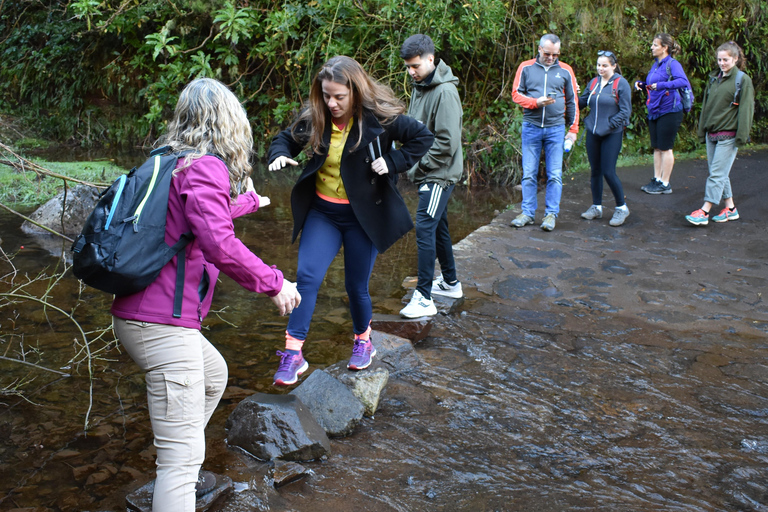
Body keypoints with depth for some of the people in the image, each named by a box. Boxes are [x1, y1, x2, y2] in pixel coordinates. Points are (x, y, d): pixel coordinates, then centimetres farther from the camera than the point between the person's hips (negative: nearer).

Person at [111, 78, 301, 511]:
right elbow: (219, 244, -25)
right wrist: (274, 283, -14)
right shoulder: (205, 167, -13)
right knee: (183, 452, -10)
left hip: (135, 312, 11)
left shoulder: (170, 161, 17)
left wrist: (249, 201, 53)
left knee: (213, 374, 34)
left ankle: (180, 477, 46)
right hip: (163, 322, -11)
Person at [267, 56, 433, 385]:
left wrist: (393, 163, -17)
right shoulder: (315, 118, -5)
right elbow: (287, 138, 11)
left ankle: (363, 341, 36)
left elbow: (423, 137, -6)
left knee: (357, 286, 8)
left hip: (362, 216, -2)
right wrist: (279, 155, -12)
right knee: (307, 276, -12)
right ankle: (293, 353, -7)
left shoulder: (380, 118, -14)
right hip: (322, 212, 3)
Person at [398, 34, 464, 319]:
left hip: (439, 176, -9)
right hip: (425, 174, 9)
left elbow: (448, 141, -22)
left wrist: (421, 166, -14)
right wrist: (413, 163, 8)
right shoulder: (420, 87, 11)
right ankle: (450, 283, 32)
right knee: (438, 228, 17)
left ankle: (424, 298, -10)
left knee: (425, 230, -13)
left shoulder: (445, 92, -18)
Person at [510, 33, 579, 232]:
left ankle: (551, 214, 7)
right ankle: (528, 213, 10)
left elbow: (572, 102, 11)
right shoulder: (526, 68, 5)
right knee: (529, 174, 2)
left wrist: (573, 130, 7)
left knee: (555, 175, -1)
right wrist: (536, 102, -13)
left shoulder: (565, 71, 7)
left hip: (556, 128, 0)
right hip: (531, 127, 0)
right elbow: (516, 94, 4)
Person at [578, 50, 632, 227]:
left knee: (608, 172, -8)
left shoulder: (621, 84, -6)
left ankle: (621, 208, 9)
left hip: (612, 135, -5)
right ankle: (596, 207, 21)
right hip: (592, 133, 5)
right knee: (595, 171, 10)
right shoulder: (593, 83, 10)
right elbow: (582, 102, 13)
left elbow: (625, 111, -8)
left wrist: (609, 124, -15)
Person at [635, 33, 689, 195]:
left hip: (669, 111, -8)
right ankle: (657, 180, 21)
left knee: (665, 148, -1)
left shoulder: (672, 64, -13)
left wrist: (662, 85, -39)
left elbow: (683, 81, -30)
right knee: (656, 147, 12)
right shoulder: (656, 64, 12)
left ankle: (665, 184, 7)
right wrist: (641, 84, 5)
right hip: (654, 111, 8)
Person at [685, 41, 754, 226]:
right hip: (712, 134, 7)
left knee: (717, 174, -8)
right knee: (720, 174, 10)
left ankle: (704, 212, -9)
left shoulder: (743, 80, -5)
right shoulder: (714, 79, 14)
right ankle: (730, 209, 20)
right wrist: (702, 131, 15)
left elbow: (746, 109, -9)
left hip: (728, 136, -7)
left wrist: (741, 135, -15)